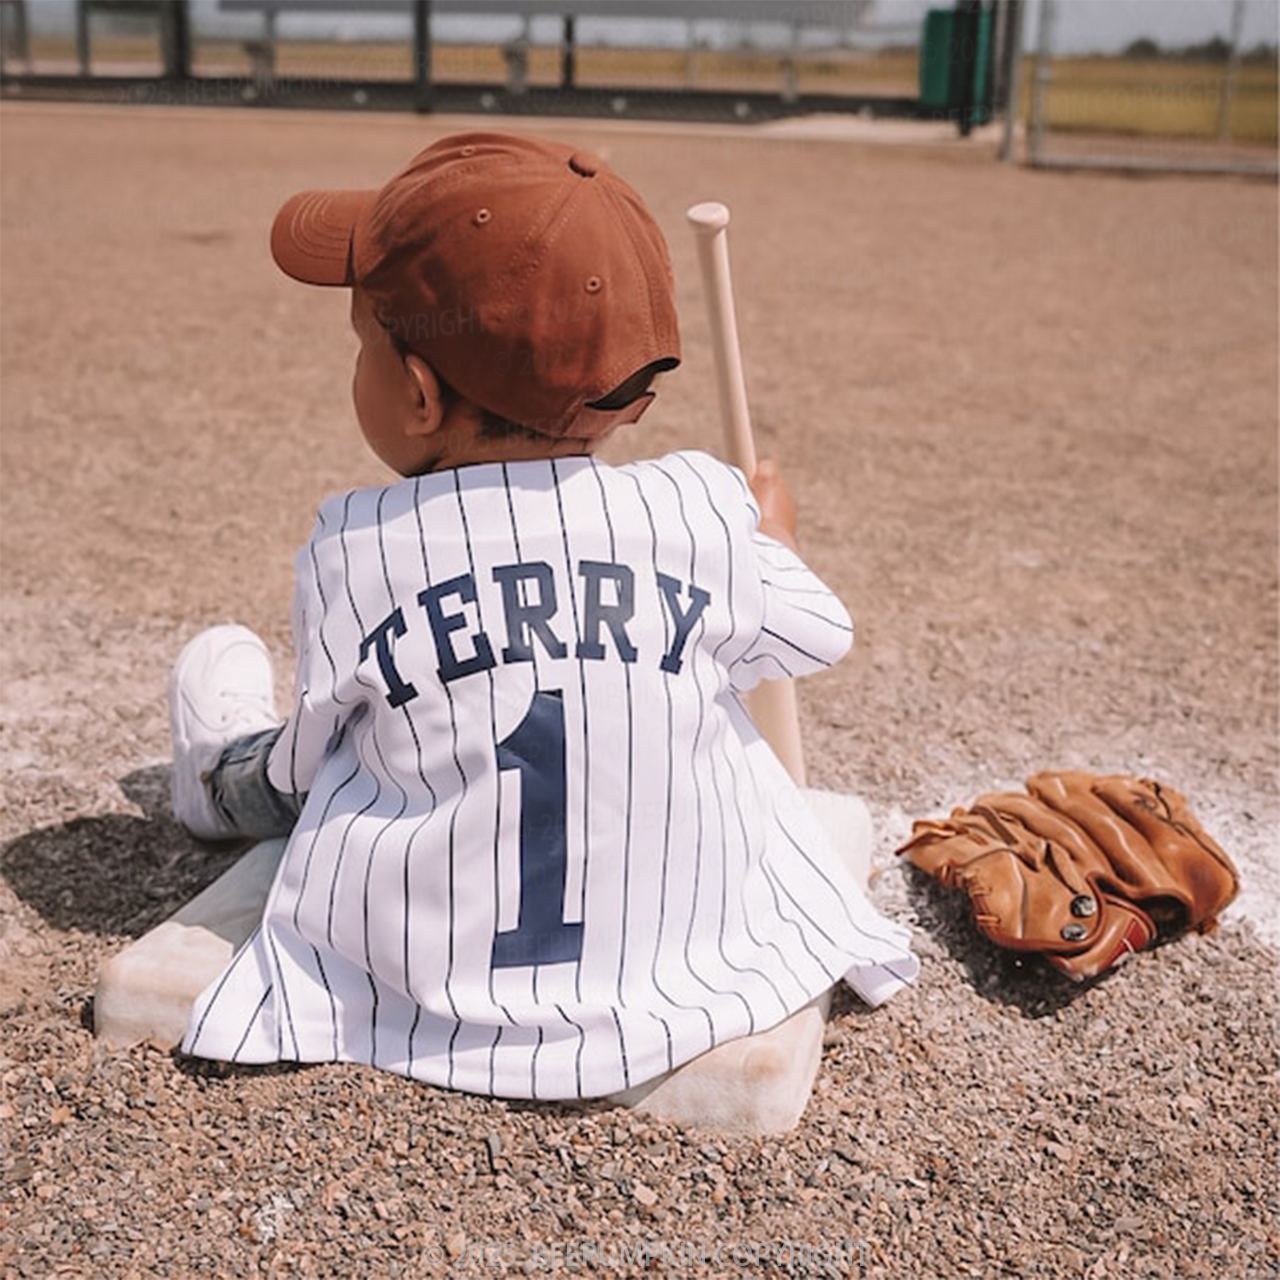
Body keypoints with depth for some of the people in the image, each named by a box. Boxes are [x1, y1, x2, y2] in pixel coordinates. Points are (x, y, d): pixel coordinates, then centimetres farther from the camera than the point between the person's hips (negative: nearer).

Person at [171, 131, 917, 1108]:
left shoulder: (354, 548, -16)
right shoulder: (702, 513, -13)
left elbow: (308, 763, -1)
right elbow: (816, 637, 6)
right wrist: (775, 539, 28)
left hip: (421, 980, -1)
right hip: (674, 963, 2)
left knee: (285, 769, 22)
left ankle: (219, 779, 54)